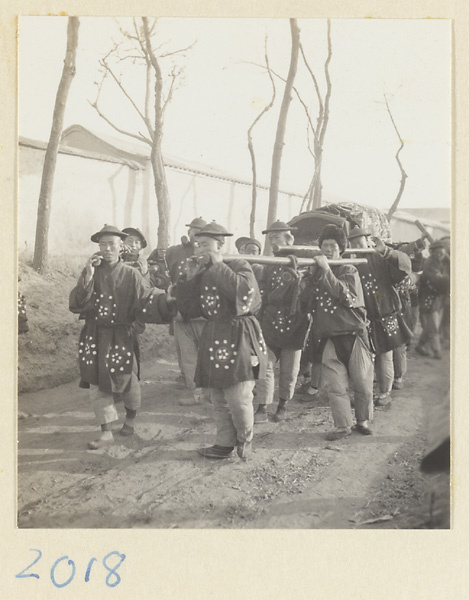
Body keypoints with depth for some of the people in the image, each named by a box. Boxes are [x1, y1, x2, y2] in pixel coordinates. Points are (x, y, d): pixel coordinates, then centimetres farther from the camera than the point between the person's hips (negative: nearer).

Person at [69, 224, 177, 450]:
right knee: (97, 384, 2)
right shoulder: (91, 272, 1)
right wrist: (88, 277, -21)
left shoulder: (130, 275, -6)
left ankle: (130, 420, 36)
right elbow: (75, 304, -8)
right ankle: (106, 432, 11)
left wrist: (168, 303, -33)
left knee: (126, 381, 10)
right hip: (94, 336, 2)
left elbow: (148, 298, -14)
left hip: (120, 336, -2)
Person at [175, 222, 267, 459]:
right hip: (213, 339, 7)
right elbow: (188, 310, 10)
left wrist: (217, 266, -16)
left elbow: (244, 291, -25)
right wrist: (189, 277, -1)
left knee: (238, 397, -7)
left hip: (238, 337, -6)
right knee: (218, 400, 11)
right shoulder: (202, 274, 14)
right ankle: (225, 443, 25)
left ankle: (244, 440, 18)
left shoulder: (239, 266, -3)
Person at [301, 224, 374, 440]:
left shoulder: (349, 271, 3)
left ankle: (363, 421, 24)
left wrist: (327, 271, -19)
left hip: (353, 335, -2)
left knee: (363, 384, 4)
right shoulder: (314, 274, 12)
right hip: (329, 339, 2)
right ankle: (342, 426, 11)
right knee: (336, 386, -2)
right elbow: (306, 303, 0)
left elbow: (347, 297, -16)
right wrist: (313, 275, -9)